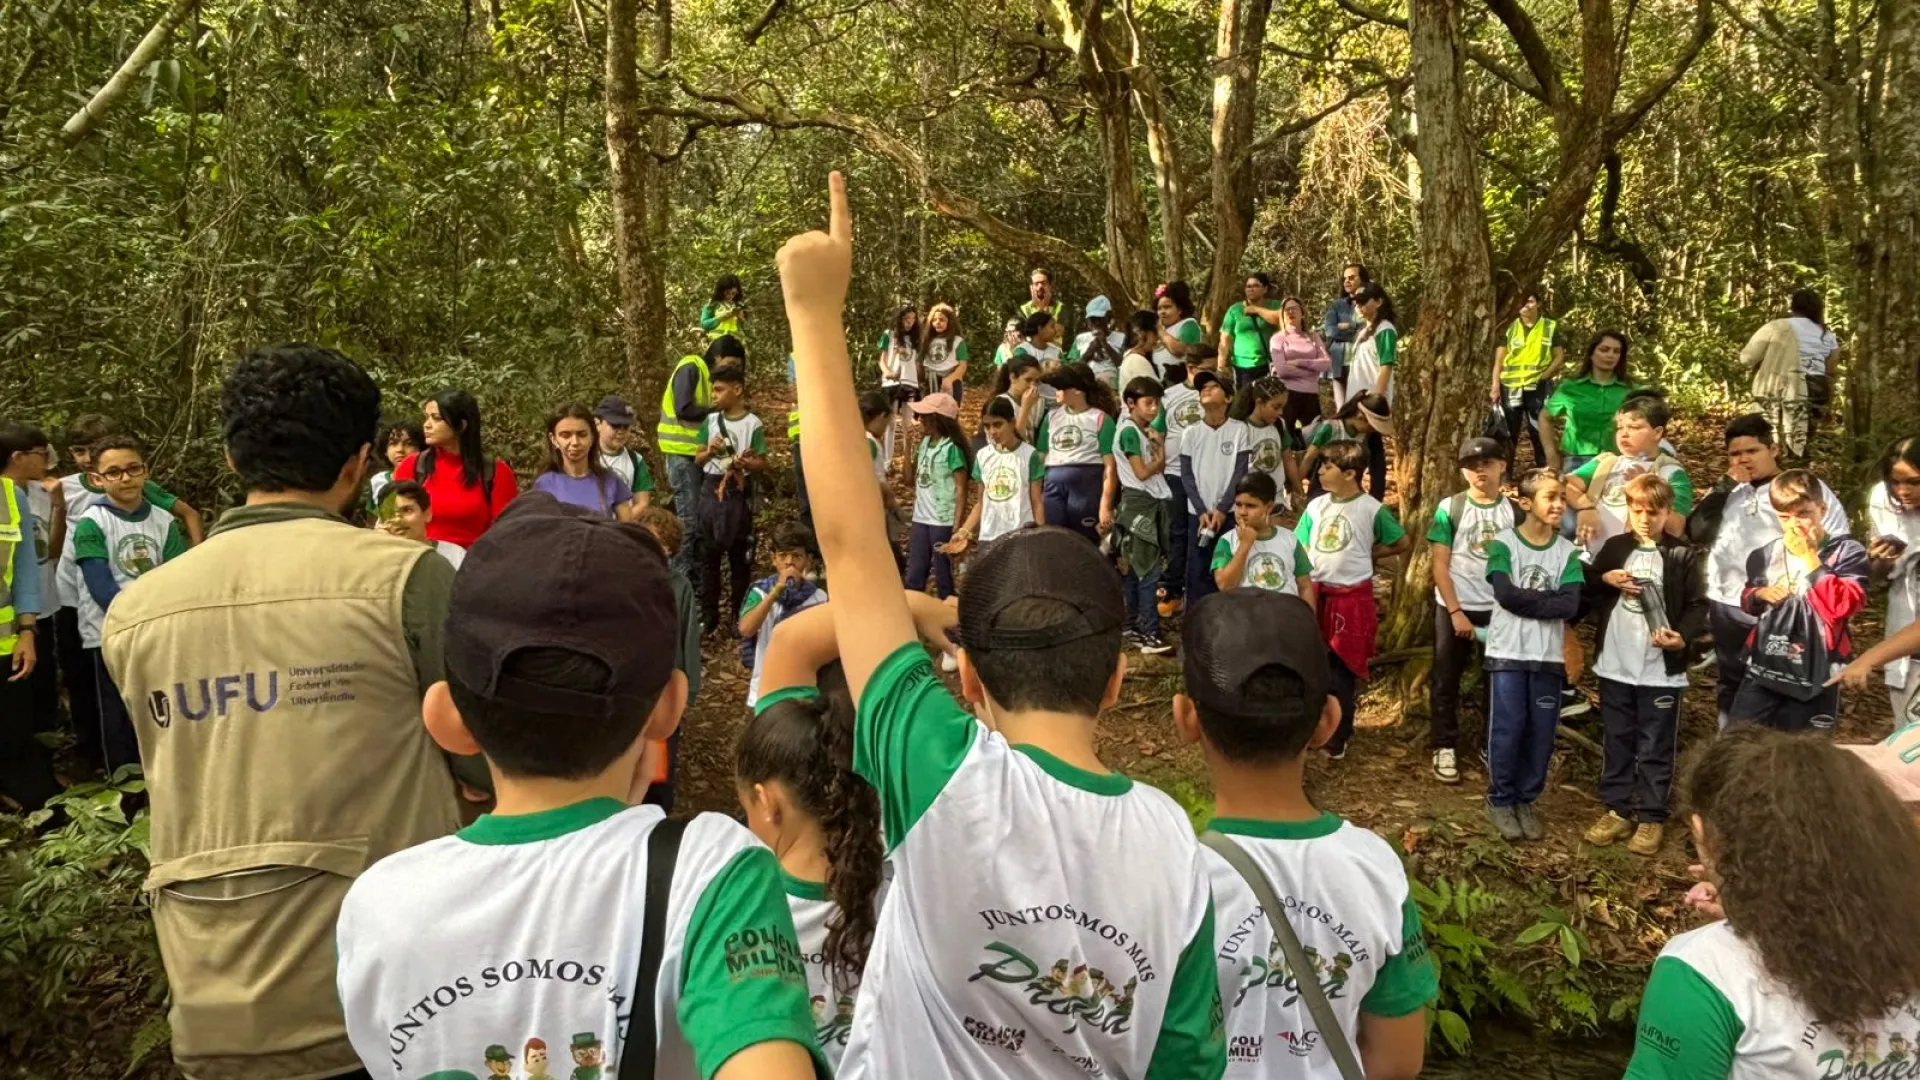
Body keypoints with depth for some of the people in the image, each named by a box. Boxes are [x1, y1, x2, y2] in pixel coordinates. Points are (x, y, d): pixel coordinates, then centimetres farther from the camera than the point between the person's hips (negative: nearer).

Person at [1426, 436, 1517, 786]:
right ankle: (1444, 748, 14)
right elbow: (1440, 565, -7)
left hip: (1501, 610, 2)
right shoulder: (1450, 508, -5)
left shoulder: (1514, 512, 2)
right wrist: (1456, 612, -12)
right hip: (1454, 609, -2)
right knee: (1445, 681, 4)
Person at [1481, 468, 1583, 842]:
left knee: (1541, 733, 7)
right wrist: (1547, 600, -10)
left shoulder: (1567, 551, 4)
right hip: (1508, 653, -3)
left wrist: (1524, 601, -13)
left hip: (1549, 656, 3)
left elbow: (1571, 606, -8)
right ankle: (1500, 799, 15)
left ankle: (1526, 799, 22)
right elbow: (1506, 595, -17)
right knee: (1507, 729, -1)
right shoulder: (1503, 544, -3)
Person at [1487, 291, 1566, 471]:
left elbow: (1560, 358, 5)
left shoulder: (1551, 327, 6)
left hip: (1538, 388, -1)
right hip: (1510, 388, 1)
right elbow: (1499, 360, 5)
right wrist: (1495, 387, -6)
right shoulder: (1509, 328, 8)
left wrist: (1543, 376, -11)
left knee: (1540, 433, 1)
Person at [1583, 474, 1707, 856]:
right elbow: (1586, 590, 13)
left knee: (1656, 748, 5)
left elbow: (1698, 606, -5)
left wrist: (1683, 637, -23)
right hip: (1615, 665, 4)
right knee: (1616, 743, 12)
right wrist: (1606, 580, -8)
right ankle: (1618, 811, 22)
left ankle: (1652, 818, 15)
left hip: (1662, 670, -3)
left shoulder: (1684, 556, -3)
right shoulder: (1614, 548, 8)